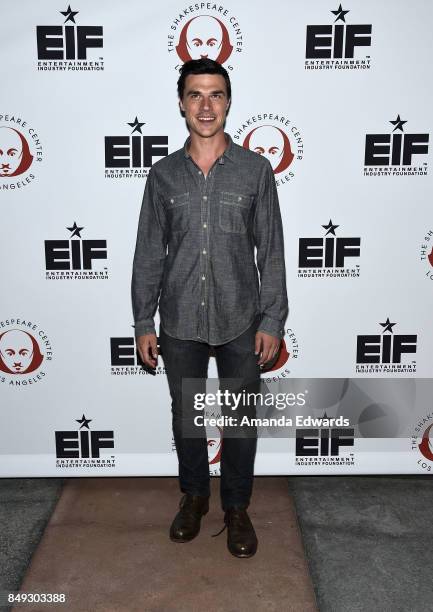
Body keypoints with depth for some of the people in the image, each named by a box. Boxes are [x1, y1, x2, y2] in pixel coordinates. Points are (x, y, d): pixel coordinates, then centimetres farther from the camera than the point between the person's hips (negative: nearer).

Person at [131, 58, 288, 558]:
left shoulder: (255, 169, -2)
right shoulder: (163, 174, 1)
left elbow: (271, 251, -1)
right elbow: (148, 254, 3)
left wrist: (272, 320, -5)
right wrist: (143, 322, 1)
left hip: (240, 321, -1)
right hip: (180, 323, 2)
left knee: (240, 420, 10)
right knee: (186, 417, 15)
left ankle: (236, 507, 32)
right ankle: (194, 496, 39)